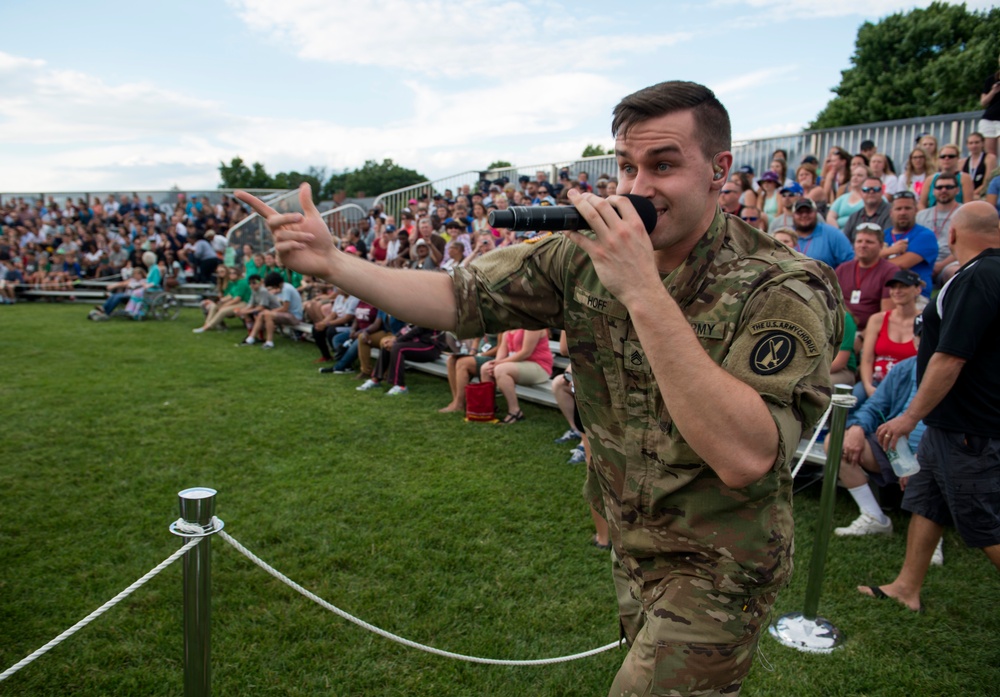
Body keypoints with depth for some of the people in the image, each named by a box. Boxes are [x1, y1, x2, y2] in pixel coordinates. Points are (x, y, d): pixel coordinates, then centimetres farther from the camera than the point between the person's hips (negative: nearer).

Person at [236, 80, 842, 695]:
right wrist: (330, 263, -18)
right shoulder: (587, 256, -9)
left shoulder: (785, 290, -24)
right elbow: (460, 299, -9)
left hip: (717, 568, -5)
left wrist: (643, 293, -40)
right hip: (632, 546, 6)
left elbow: (744, 458, -37)